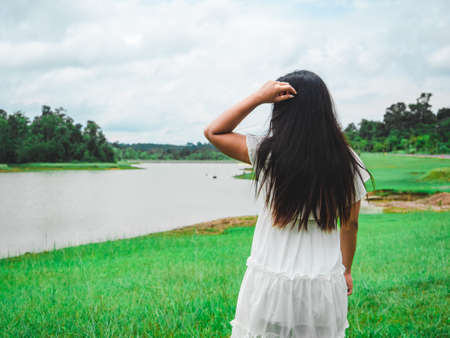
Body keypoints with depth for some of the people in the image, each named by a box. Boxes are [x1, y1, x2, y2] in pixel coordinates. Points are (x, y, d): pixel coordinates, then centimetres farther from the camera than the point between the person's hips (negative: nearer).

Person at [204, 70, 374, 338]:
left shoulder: (266, 152, -12)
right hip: (325, 286, 2)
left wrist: (258, 97, -5)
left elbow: (213, 132, 4)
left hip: (270, 284, -2)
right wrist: (346, 270, 21)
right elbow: (350, 225, 6)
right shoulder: (348, 162, -5)